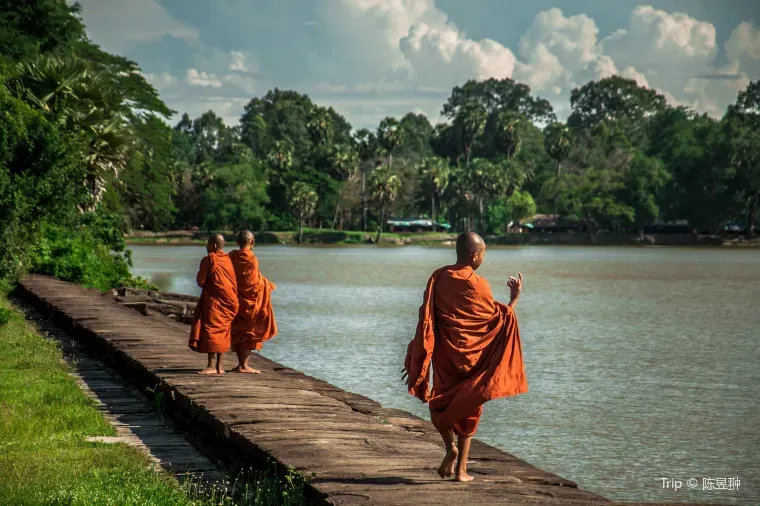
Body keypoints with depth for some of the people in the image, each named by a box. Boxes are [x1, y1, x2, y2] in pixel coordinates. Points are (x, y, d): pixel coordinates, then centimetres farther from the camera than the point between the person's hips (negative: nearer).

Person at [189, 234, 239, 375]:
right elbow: (235, 282, 10)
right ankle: (219, 366, 14)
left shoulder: (209, 260, -11)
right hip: (228, 300, 7)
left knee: (210, 330, -6)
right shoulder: (229, 260, 8)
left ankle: (211, 366, -12)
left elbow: (201, 281, -9)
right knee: (222, 332, 11)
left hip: (213, 301, -7)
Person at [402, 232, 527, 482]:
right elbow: (499, 319, -5)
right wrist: (515, 297, 9)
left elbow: (425, 320, -3)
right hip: (471, 356, -2)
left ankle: (450, 446, -7)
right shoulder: (477, 285, -12)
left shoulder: (438, 278, -4)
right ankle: (461, 469, 8)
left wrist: (415, 360, 2)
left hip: (443, 355, 2)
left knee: (441, 403, 18)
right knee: (468, 409, 10)